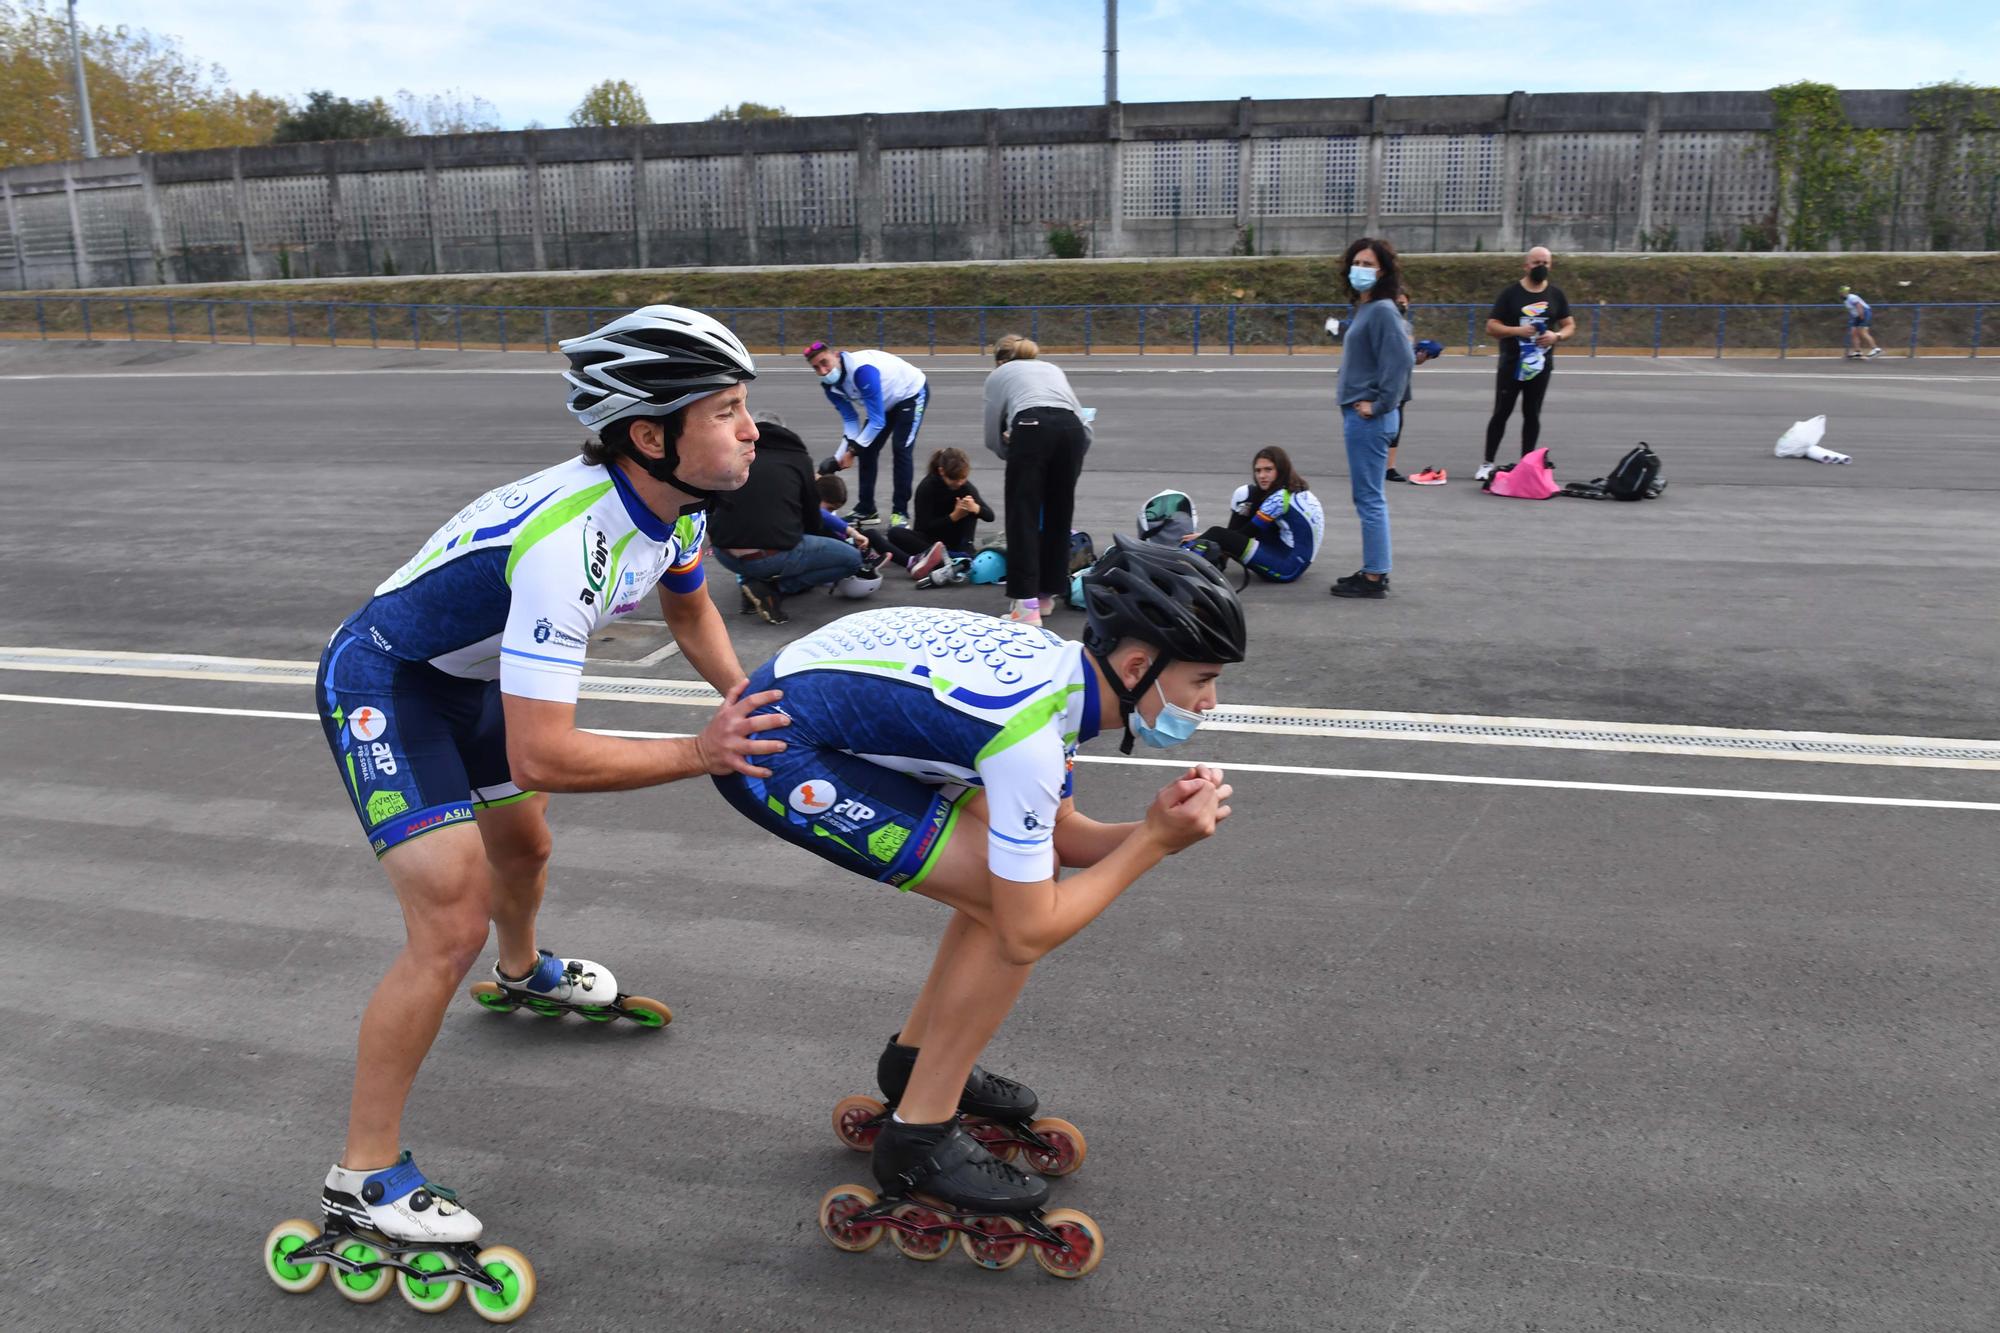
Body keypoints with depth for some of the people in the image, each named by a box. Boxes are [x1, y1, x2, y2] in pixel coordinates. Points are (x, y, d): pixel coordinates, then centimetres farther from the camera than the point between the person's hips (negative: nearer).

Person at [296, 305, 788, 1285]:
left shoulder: (677, 504, -13)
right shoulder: (571, 542, -40)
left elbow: (691, 612, 10)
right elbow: (540, 757, -39)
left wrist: (747, 706, -6)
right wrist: (699, 755, -32)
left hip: (472, 677, 9)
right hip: (383, 686, -9)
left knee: (522, 847, 29)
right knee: (451, 925, -17)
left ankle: (525, 973, 63)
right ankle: (362, 1184, -1)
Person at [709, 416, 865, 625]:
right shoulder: (799, 458, 11)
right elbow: (812, 520, 16)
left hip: (724, 554, 6)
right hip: (770, 557, -6)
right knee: (852, 558, 11)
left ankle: (749, 578, 10)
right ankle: (773, 588, -3)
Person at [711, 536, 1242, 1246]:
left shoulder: (1061, 665, -1)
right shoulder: (1028, 735, -28)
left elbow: (1065, 835, 11)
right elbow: (1027, 934, -20)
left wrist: (1155, 825, -7)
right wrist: (1155, 842, -14)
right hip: (774, 752, -9)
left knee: (1021, 868, 13)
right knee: (1013, 908, -12)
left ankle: (917, 1056, 28)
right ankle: (919, 1140, 2)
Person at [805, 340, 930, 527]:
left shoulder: (861, 370, -40)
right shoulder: (830, 385, -15)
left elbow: (877, 421, -36)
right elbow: (850, 419, -6)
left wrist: (852, 451, -30)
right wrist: (847, 449, -21)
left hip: (912, 392, -8)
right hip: (886, 401, 8)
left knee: (900, 449, -17)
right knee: (866, 450, 4)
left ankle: (900, 512, -9)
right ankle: (866, 510, 14)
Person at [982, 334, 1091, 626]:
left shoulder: (998, 375, 28)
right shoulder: (1053, 369, 37)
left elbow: (992, 437, 29)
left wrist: (1013, 452, 47)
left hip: (1032, 428, -4)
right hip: (1072, 429, 4)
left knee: (1023, 517, 0)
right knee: (1059, 516, 17)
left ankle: (1026, 604, -9)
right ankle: (1047, 594, 25)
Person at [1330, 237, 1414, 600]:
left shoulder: (1381, 310, -13)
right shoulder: (1364, 308, 14)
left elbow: (1401, 359, -22)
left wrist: (1379, 403, -17)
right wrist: (1352, 407, 14)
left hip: (1370, 418, -10)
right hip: (1357, 415, 10)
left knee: (1369, 497, -5)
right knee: (1367, 496, 15)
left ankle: (1374, 578, 1)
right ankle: (1373, 571, 23)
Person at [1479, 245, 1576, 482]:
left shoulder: (1556, 294, 5)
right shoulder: (1510, 293, -4)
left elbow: (1569, 326, 9)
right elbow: (1491, 327, -7)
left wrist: (1557, 336, -13)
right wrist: (1518, 331, -22)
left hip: (1540, 365, 3)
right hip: (1511, 364, -2)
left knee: (1532, 414, 7)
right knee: (1501, 413, 0)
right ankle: (1487, 464, 6)